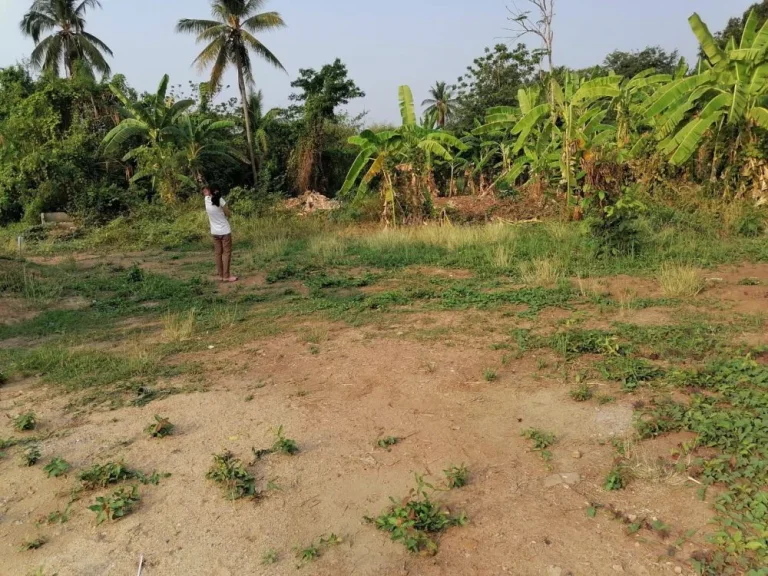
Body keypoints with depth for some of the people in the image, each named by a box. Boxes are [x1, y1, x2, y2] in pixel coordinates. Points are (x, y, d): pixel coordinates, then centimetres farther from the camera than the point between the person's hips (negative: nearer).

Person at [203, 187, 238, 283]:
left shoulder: (207, 199, -4)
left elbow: (206, 193, 21)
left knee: (218, 253, 12)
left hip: (214, 232, 5)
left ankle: (220, 275, 16)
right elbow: (228, 214, -8)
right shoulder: (220, 200, -17)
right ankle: (226, 276, 0)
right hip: (225, 231, -5)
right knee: (227, 253, 1)